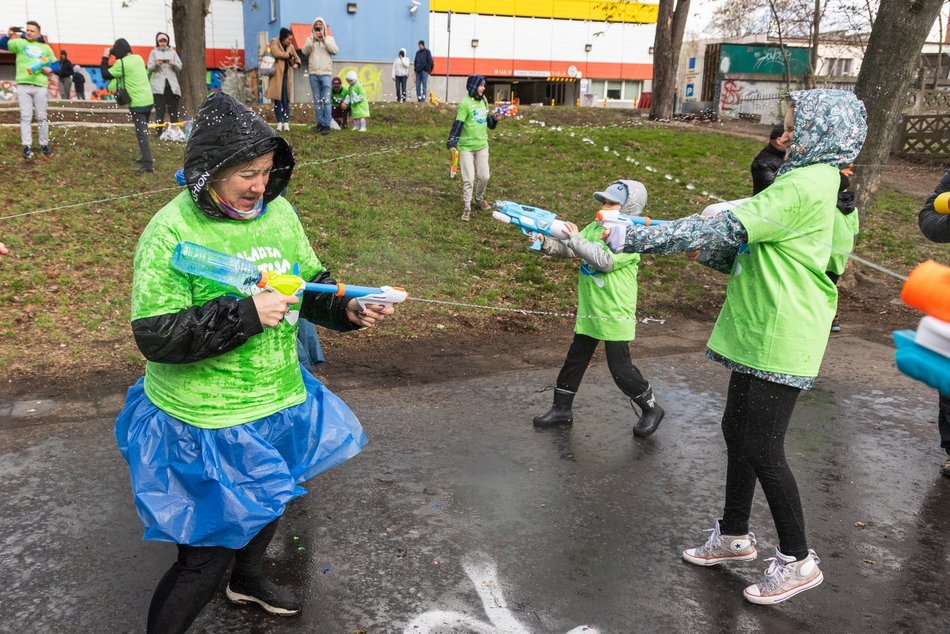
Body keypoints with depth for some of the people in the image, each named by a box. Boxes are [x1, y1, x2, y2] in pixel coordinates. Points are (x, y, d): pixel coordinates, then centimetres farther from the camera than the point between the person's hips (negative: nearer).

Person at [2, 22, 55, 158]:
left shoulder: (45, 47, 14)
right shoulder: (20, 43, 10)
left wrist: (49, 70, -3)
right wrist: (8, 35, -18)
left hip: (40, 86, 1)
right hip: (23, 85, -1)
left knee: (42, 117, 5)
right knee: (25, 117, -3)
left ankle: (44, 145, 13)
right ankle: (27, 146, -4)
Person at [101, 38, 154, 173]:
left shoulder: (122, 63, -12)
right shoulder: (138, 58, 8)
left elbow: (105, 75, -3)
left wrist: (105, 58, 6)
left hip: (137, 103, -7)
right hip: (148, 100, 8)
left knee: (141, 133, -9)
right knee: (143, 130, 20)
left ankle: (148, 164, -15)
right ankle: (145, 157, 29)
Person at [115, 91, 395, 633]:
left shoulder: (277, 211, -3)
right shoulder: (172, 232, -21)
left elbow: (311, 282, 9)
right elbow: (155, 336, -24)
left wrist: (348, 308, -11)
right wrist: (245, 313, -31)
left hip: (279, 401, 7)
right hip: (206, 423, -7)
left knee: (267, 503, 30)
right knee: (207, 553, 2)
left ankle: (249, 578, 60)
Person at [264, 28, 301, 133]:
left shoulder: (290, 46, 15)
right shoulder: (274, 43, 2)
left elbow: (297, 58, 26)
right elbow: (276, 53, -18)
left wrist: (296, 64, 3)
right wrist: (289, 55, -6)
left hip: (287, 76, 3)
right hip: (277, 75, -3)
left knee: (286, 100, -1)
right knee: (278, 100, -3)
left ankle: (286, 123, -3)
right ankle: (279, 123, -1)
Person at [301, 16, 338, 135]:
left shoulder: (329, 38, 10)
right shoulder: (310, 39, 13)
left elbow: (335, 50, -6)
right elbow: (305, 51, -1)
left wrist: (324, 40, -12)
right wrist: (313, 40, -11)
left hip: (325, 73, -2)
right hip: (313, 73, 3)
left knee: (326, 100, -11)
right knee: (317, 100, 4)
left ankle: (327, 124, -11)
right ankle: (320, 123, 9)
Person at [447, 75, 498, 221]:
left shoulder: (483, 101, 8)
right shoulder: (465, 103, -13)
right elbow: (458, 124, -17)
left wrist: (494, 118, -2)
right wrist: (452, 143, -22)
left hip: (482, 145, 6)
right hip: (466, 146, -6)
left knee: (484, 176, 12)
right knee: (468, 179, -4)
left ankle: (479, 199, 36)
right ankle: (466, 207, 7)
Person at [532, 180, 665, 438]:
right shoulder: (595, 227, 6)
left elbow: (605, 261, -28)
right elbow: (568, 249, 3)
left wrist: (575, 238, -26)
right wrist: (545, 242, -15)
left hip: (615, 314, -7)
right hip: (589, 310, 7)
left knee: (620, 367, -1)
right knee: (574, 360, 14)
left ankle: (651, 409, 20)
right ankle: (561, 409, 28)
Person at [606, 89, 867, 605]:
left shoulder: (805, 187, -18)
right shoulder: (809, 180, 15)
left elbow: (723, 230, -25)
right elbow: (748, 251, 18)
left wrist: (631, 238, -23)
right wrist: (715, 251, 1)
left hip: (779, 340, -10)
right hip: (759, 331, 10)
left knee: (762, 449, -2)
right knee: (737, 430, 16)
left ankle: (798, 560, 17)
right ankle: (734, 535, 33)